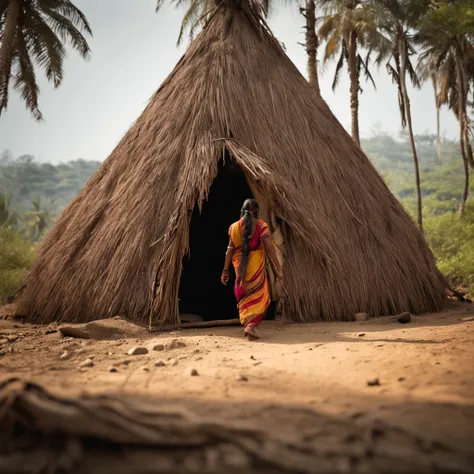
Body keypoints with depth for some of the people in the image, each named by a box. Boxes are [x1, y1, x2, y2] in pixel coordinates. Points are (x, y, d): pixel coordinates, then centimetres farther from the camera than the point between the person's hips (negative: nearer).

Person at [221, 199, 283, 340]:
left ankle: (246, 324, 21)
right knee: (258, 296, 5)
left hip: (240, 266, 4)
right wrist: (278, 268, -11)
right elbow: (269, 247, -12)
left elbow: (230, 250, 6)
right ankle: (251, 325, -12)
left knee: (244, 296, 19)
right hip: (256, 266, -3)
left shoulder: (234, 227, 6)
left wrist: (225, 271, 11)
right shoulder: (260, 225, -4)